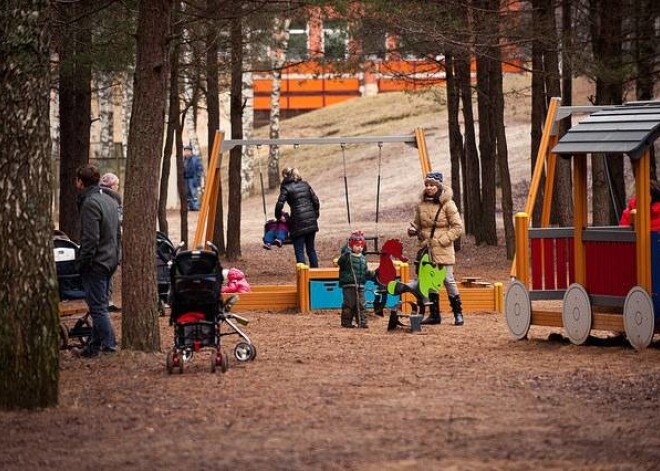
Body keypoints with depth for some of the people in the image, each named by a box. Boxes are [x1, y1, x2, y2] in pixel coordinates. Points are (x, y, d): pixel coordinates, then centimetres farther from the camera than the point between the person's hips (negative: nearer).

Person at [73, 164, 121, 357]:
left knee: (98, 307, -4)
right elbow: (117, 233, 19)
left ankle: (109, 344, -2)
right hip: (110, 260, 10)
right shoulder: (110, 200, 13)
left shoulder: (90, 203, -17)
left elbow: (90, 239, -22)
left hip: (96, 262, -10)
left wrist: (83, 262, -16)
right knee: (99, 305, 15)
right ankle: (94, 345, 21)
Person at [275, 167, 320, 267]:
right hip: (311, 221, 5)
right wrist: (315, 215, 20)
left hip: (298, 222, -5)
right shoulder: (305, 184, 12)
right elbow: (316, 200, 11)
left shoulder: (286, 187, -4)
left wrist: (278, 217, 6)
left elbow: (279, 205, -12)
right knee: (311, 249, 14)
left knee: (299, 251, -1)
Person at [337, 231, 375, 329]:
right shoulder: (347, 256, -4)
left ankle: (362, 322, 10)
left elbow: (366, 272, 20)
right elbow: (340, 263, -23)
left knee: (361, 305, 6)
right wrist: (346, 254, -36)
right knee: (349, 304, -4)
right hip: (348, 285, -6)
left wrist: (373, 274, 4)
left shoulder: (363, 258, 16)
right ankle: (346, 322, 3)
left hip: (360, 286, 6)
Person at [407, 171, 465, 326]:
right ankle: (434, 314, 17)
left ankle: (458, 313, 3)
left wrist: (442, 240, -13)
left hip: (443, 250, -5)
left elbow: (458, 227, -5)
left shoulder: (447, 204, -6)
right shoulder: (421, 205, 8)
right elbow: (418, 224, 21)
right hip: (427, 249, 5)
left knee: (448, 280, -6)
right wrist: (413, 229, -2)